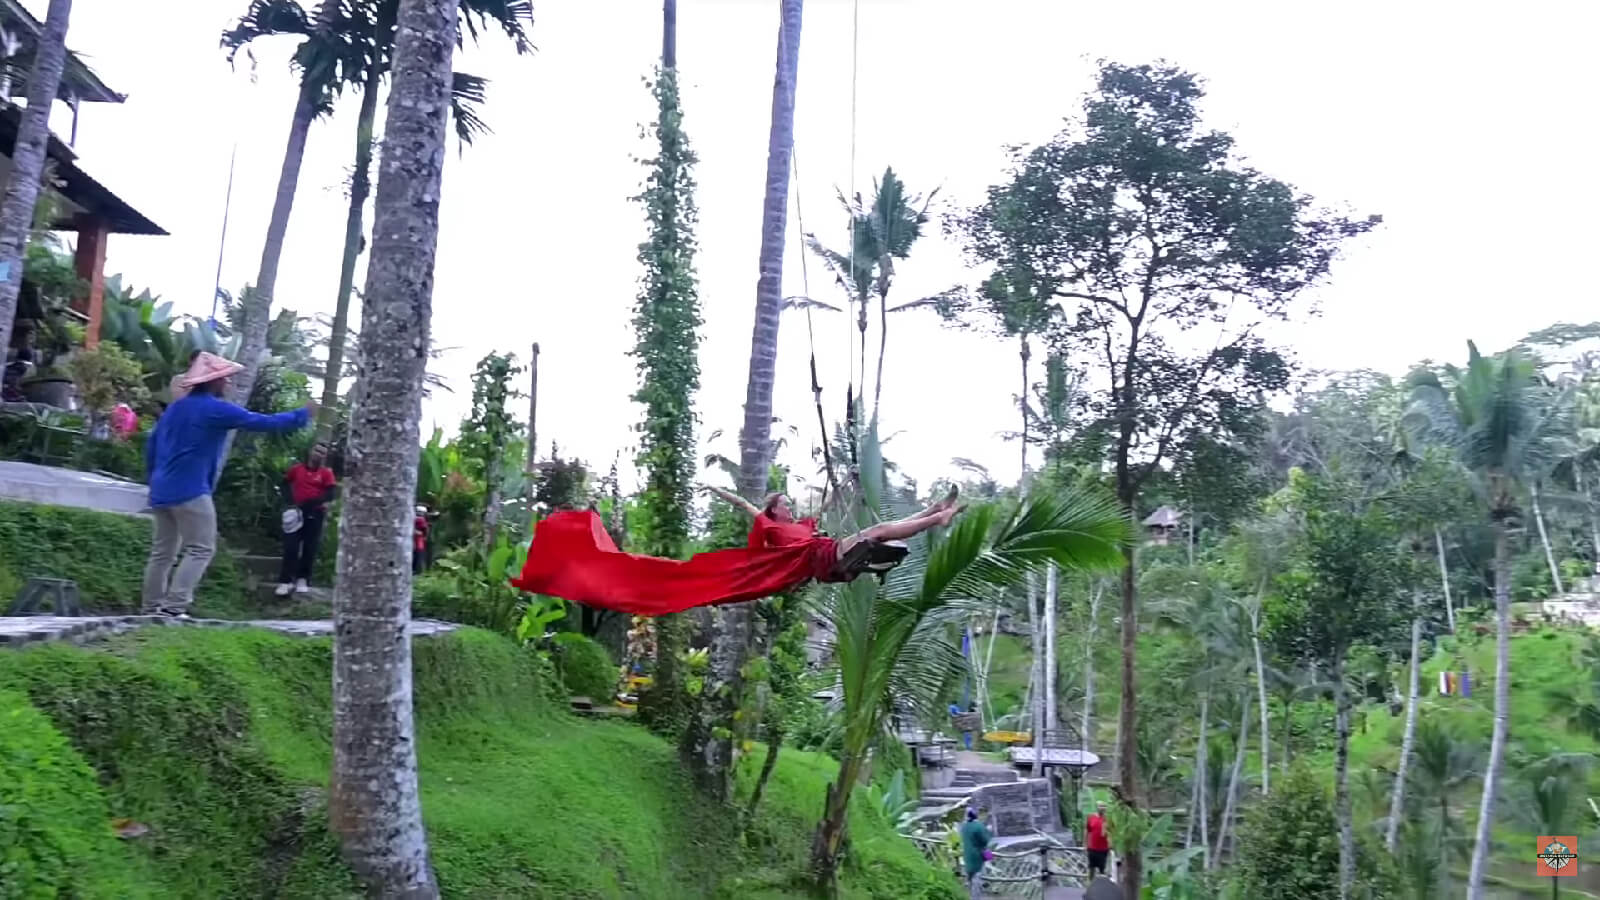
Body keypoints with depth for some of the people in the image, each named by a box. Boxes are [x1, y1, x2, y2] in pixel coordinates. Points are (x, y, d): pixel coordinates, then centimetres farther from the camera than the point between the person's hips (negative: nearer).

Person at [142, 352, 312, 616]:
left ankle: (151, 608, 15)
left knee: (163, 551, 13)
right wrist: (303, 415, 0)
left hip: (162, 491, 9)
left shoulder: (176, 407, 15)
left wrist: (154, 480, 28)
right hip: (190, 492, -9)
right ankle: (174, 607, -13)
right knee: (201, 549, -5)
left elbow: (151, 444, 20)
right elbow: (264, 422, -8)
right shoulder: (216, 409, -9)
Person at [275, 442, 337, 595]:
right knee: (290, 546, -3)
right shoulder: (296, 468, 6)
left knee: (310, 548, 4)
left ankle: (303, 580, 15)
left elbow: (331, 494, -10)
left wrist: (310, 502, -18)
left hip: (316, 514, -1)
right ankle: (285, 581, 0)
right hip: (297, 513, 1)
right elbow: (285, 484, 18)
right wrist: (291, 501, 3)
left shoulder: (326, 473, -1)